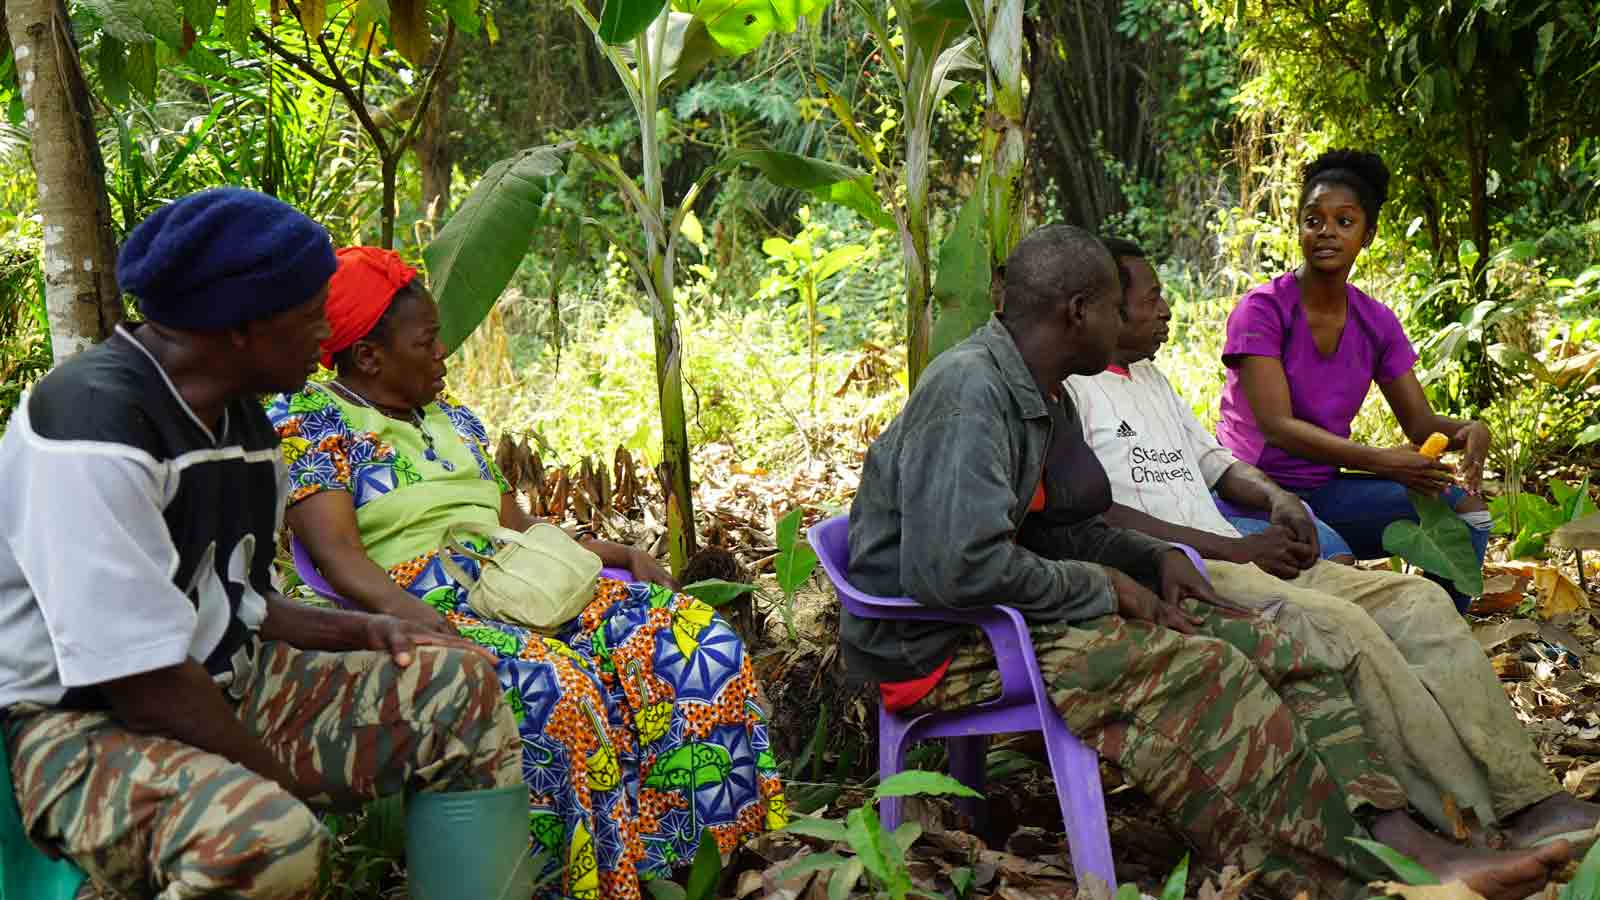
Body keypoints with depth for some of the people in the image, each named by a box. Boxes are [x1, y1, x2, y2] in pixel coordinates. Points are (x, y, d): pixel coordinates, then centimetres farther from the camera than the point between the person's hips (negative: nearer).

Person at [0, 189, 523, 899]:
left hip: (227, 690, 9)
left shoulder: (239, 414, 9)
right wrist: (283, 777, -15)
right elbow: (143, 680, -25)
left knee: (460, 683, 2)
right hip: (86, 723, -9)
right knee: (268, 836, -39)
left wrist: (361, 631, 6)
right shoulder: (96, 423, -22)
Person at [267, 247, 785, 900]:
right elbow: (336, 551, -14)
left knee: (692, 636, -11)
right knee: (553, 684, -37)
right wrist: (403, 609, -33)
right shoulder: (311, 420, 0)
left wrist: (622, 555, 8)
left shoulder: (450, 416, 23)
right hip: (423, 604, -7)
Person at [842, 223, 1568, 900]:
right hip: (942, 647, -10)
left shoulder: (1039, 394, 13)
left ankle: (1403, 838, -16)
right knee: (1192, 672, -26)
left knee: (1265, 649, -5)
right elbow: (956, 567, -29)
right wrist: (1103, 588, -17)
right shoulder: (970, 391, -20)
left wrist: (1149, 559, 3)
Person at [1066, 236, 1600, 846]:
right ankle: (1481, 825, -19)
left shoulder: (1150, 377, 26)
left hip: (1240, 560, 9)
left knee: (1417, 600, -6)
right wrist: (1237, 549, -15)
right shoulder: (1066, 387, -5)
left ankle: (1526, 800, -11)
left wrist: (1277, 498, 6)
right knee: (1342, 625, -29)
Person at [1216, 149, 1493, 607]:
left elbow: (1420, 422, 8)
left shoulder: (1376, 323, 7)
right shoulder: (1262, 308, -11)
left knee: (1463, 508, -10)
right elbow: (1277, 426, -20)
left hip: (1323, 491, 6)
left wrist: (1467, 431, -17)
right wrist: (1380, 461, -31)